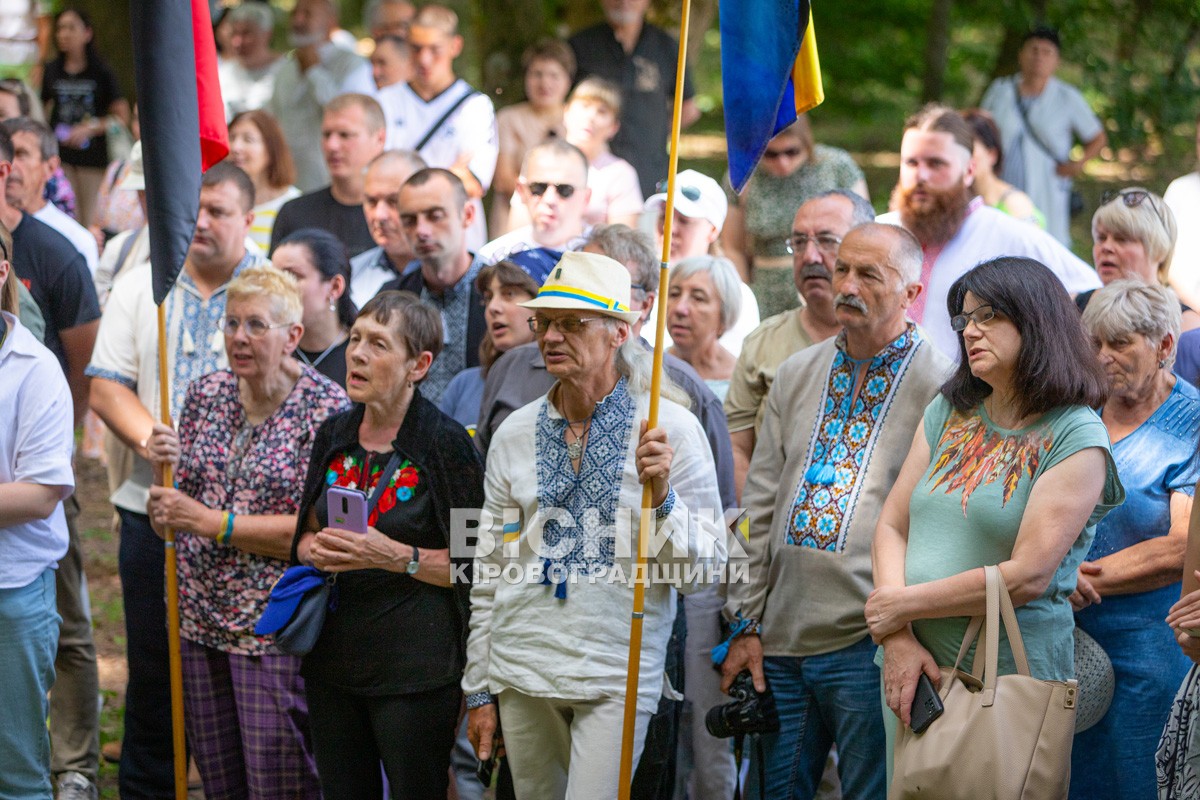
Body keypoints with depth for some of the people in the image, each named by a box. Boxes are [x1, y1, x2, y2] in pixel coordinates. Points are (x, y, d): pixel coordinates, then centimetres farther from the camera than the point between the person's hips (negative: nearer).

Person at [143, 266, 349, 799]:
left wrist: (212, 522, -16)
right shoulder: (205, 394, 9)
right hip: (201, 618, 6)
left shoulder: (328, 409, -10)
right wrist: (164, 470, -7)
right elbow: (175, 513, 16)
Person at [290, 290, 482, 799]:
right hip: (332, 656, 6)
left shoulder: (445, 442, -10)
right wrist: (316, 550, -5)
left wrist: (396, 557, -21)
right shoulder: (334, 436, 8)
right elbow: (304, 538, 18)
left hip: (417, 665, -6)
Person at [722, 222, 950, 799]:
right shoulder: (796, 377, 13)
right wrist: (746, 625, 8)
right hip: (779, 642, 5)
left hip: (868, 644, -5)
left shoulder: (939, 385, -5)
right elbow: (759, 508, 13)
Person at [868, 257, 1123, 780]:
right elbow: (891, 526, 5)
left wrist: (901, 605, -12)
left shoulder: (1075, 438, -9)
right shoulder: (948, 414, 11)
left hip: (1009, 677, -5)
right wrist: (898, 638, -11)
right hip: (910, 665, 6)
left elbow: (1028, 576, -17)